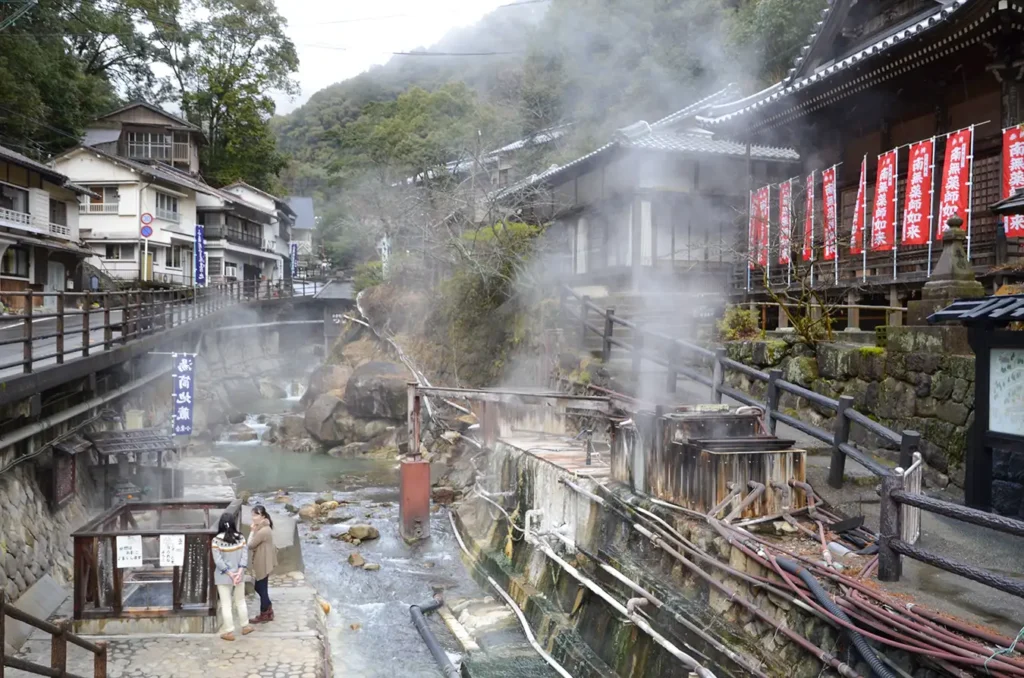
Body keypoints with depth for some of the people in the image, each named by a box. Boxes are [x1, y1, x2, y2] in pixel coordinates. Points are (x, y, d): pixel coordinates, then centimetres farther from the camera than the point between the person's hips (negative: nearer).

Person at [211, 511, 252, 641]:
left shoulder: (217, 540, -14)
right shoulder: (240, 537, -5)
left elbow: (218, 560, -16)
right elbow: (244, 555, -9)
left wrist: (230, 574, -13)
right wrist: (239, 572, -13)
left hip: (223, 577, -3)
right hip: (239, 575, 3)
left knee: (226, 604, 7)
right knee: (240, 602, 19)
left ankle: (229, 632, 12)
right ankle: (245, 626, 30)